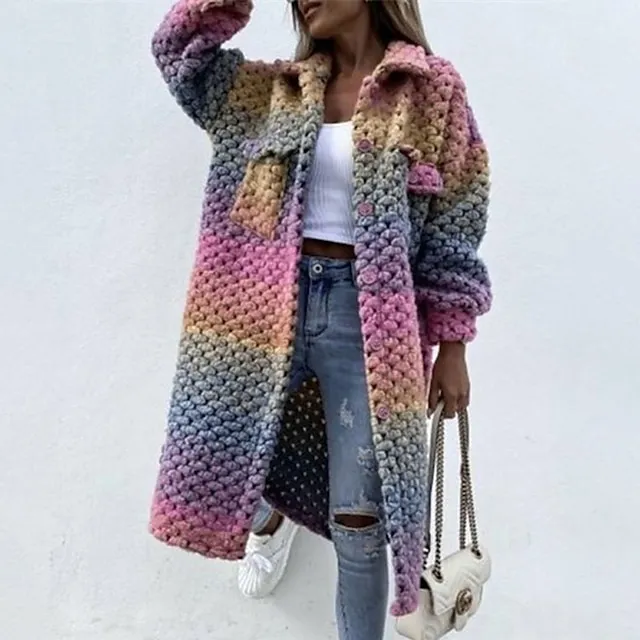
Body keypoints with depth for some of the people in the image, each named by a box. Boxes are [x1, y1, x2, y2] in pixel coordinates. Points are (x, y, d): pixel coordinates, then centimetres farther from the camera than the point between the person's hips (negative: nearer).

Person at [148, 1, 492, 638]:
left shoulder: (431, 89, 0)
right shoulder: (281, 89, 12)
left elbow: (453, 229, -1)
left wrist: (452, 346, -3)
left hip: (369, 314, -3)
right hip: (273, 300, 4)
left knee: (356, 521, 0)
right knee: (225, 455, 14)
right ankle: (268, 519, 52)